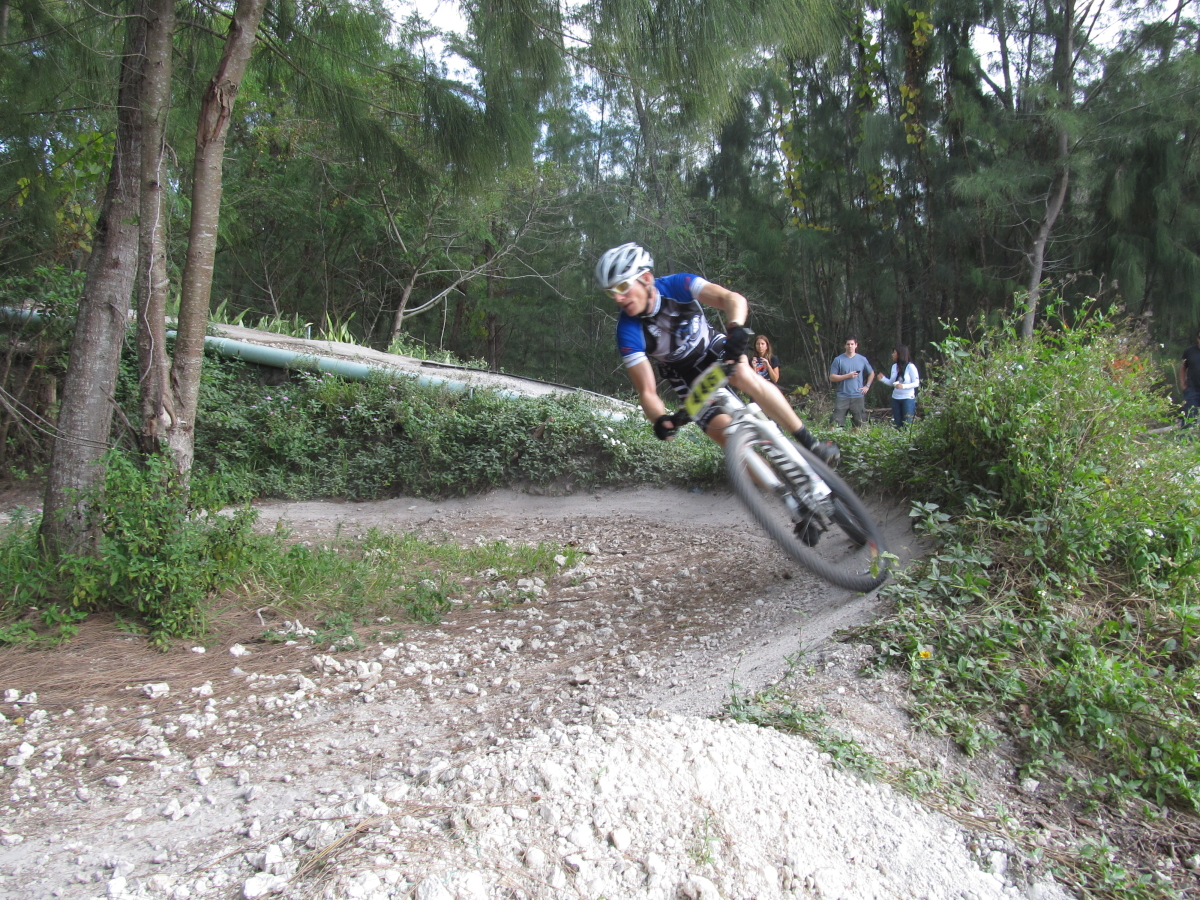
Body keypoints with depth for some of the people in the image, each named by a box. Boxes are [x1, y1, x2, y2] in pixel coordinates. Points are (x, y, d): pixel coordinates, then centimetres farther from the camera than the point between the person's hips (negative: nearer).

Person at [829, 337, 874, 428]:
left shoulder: (862, 359, 8)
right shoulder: (838, 360, 0)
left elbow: (871, 373, 22)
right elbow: (832, 377, -3)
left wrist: (867, 386, 8)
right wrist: (847, 376, -11)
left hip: (858, 397, 2)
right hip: (842, 397, -2)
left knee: (859, 425, 5)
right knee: (837, 425, -8)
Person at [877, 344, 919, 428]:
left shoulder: (910, 367, -11)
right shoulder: (894, 366, 8)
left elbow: (916, 383, -12)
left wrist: (903, 386, -26)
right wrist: (883, 379, -5)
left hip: (908, 399, -6)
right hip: (895, 399, 6)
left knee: (907, 425, -4)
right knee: (897, 424, 11)